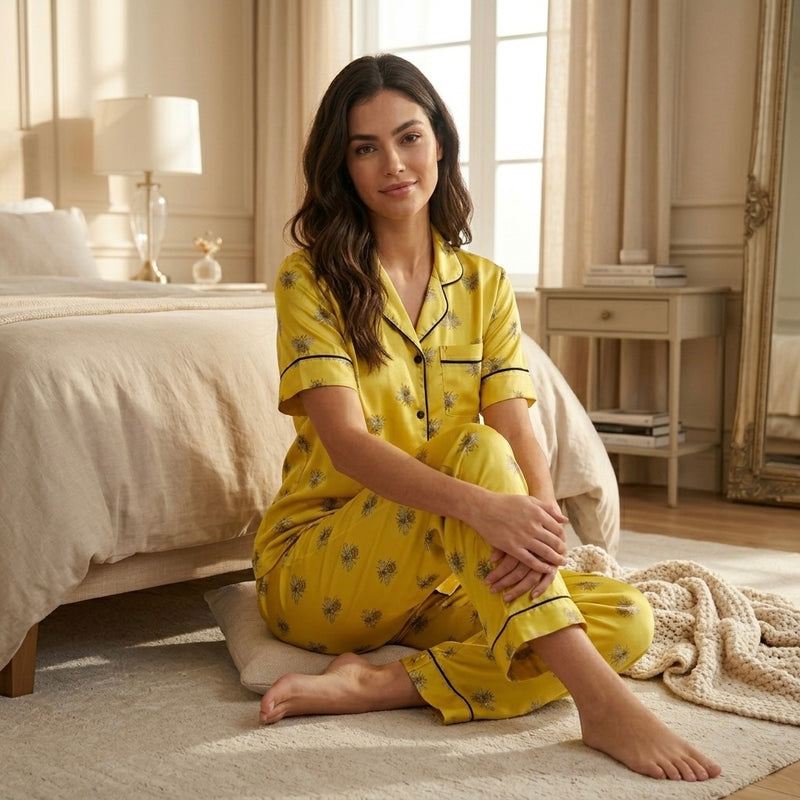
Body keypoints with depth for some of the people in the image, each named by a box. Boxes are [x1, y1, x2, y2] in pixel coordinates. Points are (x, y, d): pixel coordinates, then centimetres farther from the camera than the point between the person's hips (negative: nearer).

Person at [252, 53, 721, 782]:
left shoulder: (485, 286, 6)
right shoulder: (312, 279, -7)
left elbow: (521, 435, -6)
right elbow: (347, 443, -20)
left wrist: (541, 526, -30)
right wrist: (483, 508, -37)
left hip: (445, 574, 5)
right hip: (315, 569, -4)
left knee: (629, 619, -17)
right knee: (477, 449, -31)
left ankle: (381, 684, -27)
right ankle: (601, 702, -36)